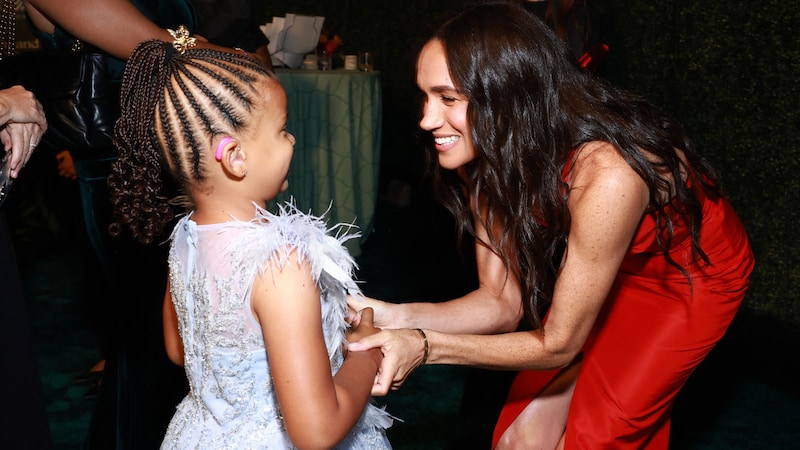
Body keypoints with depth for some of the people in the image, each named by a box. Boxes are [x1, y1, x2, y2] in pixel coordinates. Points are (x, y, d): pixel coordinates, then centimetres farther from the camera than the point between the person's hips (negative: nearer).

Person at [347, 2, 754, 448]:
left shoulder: (605, 173, -40)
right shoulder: (486, 162, -19)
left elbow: (558, 343, -29)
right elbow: (501, 302, -14)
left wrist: (426, 346, -37)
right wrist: (398, 316, -29)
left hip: (693, 276, -4)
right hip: (611, 275, 5)